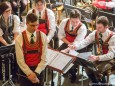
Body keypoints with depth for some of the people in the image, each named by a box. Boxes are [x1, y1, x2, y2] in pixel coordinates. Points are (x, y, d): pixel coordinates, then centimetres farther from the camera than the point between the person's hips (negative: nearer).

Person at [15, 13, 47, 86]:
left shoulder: (43, 36, -4)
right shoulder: (19, 39, -9)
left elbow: (44, 58, -7)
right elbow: (20, 60, -11)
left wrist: (36, 73, -16)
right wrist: (30, 74, -17)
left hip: (39, 70, 1)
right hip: (24, 71, -1)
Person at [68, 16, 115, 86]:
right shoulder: (95, 33, -7)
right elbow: (85, 42, -15)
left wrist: (97, 58, -41)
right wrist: (75, 46, -36)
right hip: (98, 56, 5)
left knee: (97, 71, -27)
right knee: (88, 68, -18)